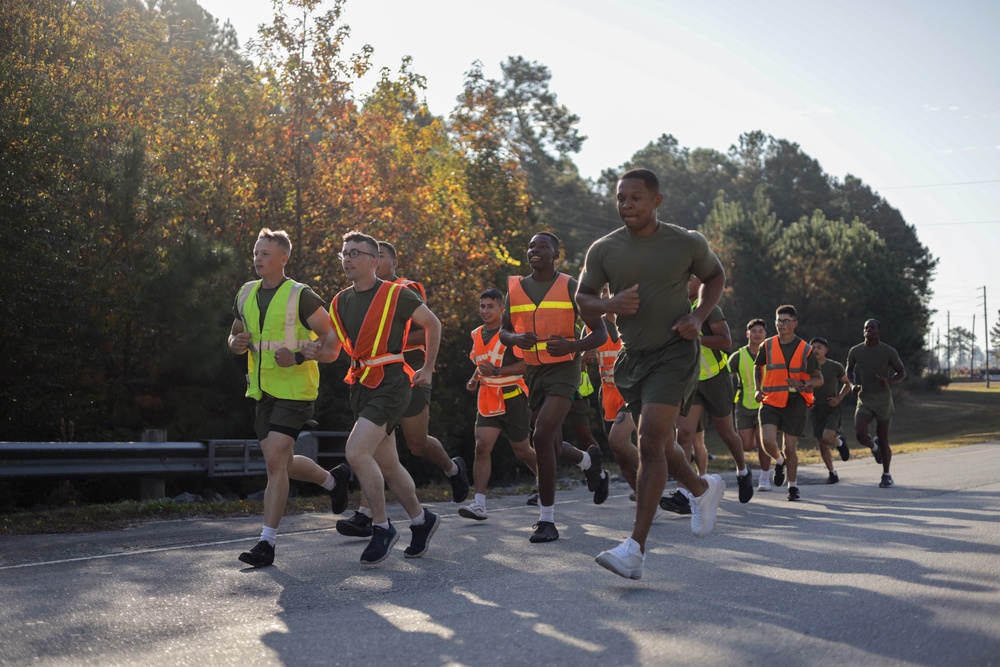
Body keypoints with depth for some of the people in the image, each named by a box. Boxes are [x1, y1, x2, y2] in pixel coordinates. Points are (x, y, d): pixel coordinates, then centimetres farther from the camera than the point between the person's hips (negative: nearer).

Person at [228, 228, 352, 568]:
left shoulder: (301, 296, -11)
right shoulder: (246, 294, 9)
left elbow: (330, 338, -10)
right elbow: (235, 334, 21)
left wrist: (299, 357, -23)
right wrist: (237, 344, -3)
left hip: (294, 390, -7)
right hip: (263, 390, 7)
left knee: (275, 460, -14)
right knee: (282, 463, 14)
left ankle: (267, 542, -8)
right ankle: (334, 479, 41)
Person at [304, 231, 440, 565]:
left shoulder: (396, 294, -7)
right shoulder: (340, 302, 10)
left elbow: (432, 324, 6)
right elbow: (333, 351, 12)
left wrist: (428, 368, 7)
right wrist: (314, 351, -10)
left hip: (390, 382, -7)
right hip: (361, 385, 7)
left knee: (356, 452, -20)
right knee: (387, 464, 12)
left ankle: (382, 527, -5)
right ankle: (421, 519, 32)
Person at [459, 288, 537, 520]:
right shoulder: (477, 334, 11)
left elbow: (528, 363, -17)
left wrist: (496, 371, -24)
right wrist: (474, 379, 7)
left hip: (512, 398, -5)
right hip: (487, 400, 5)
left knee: (522, 451, 7)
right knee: (482, 446, -11)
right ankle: (479, 504, -13)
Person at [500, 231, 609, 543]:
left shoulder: (570, 287, -5)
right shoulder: (515, 288, 6)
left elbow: (599, 333, -3)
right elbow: (504, 331, 16)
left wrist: (571, 346, -23)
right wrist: (517, 338, -9)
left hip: (563, 369, -5)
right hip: (533, 371, 5)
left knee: (542, 437, -21)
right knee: (554, 447, 12)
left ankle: (547, 520, -12)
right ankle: (590, 461, 48)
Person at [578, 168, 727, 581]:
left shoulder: (686, 244, -5)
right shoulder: (604, 249, -1)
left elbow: (715, 276, 12)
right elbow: (582, 299, 6)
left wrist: (699, 317, -5)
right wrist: (610, 305, -16)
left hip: (674, 352, -5)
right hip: (632, 356, 5)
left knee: (650, 443, -18)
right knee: (659, 445, 16)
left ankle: (635, 550, -19)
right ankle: (704, 489, 48)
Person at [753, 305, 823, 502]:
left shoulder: (805, 349, -1)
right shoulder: (767, 345, 3)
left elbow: (819, 378, 2)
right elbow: (758, 367, 21)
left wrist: (803, 384, -19)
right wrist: (758, 389, 7)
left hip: (795, 404, -1)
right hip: (771, 402, 1)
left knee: (790, 448, 1)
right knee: (768, 440, -18)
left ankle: (793, 486, 23)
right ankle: (780, 461, 17)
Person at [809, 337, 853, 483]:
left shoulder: (836, 367, -5)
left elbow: (847, 384, 10)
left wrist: (838, 398, -5)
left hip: (831, 408, -3)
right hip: (815, 409, 3)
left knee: (827, 438, -23)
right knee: (822, 444, 5)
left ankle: (839, 442, 13)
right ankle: (832, 473, 22)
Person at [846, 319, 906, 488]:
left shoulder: (889, 352, -8)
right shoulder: (855, 351, -1)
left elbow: (902, 373, 2)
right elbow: (849, 369, 16)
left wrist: (889, 380, -18)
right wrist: (853, 384, -3)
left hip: (883, 400, -2)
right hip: (864, 400, 2)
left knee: (883, 440, 4)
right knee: (860, 435, -18)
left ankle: (886, 475, 24)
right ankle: (874, 446, 18)